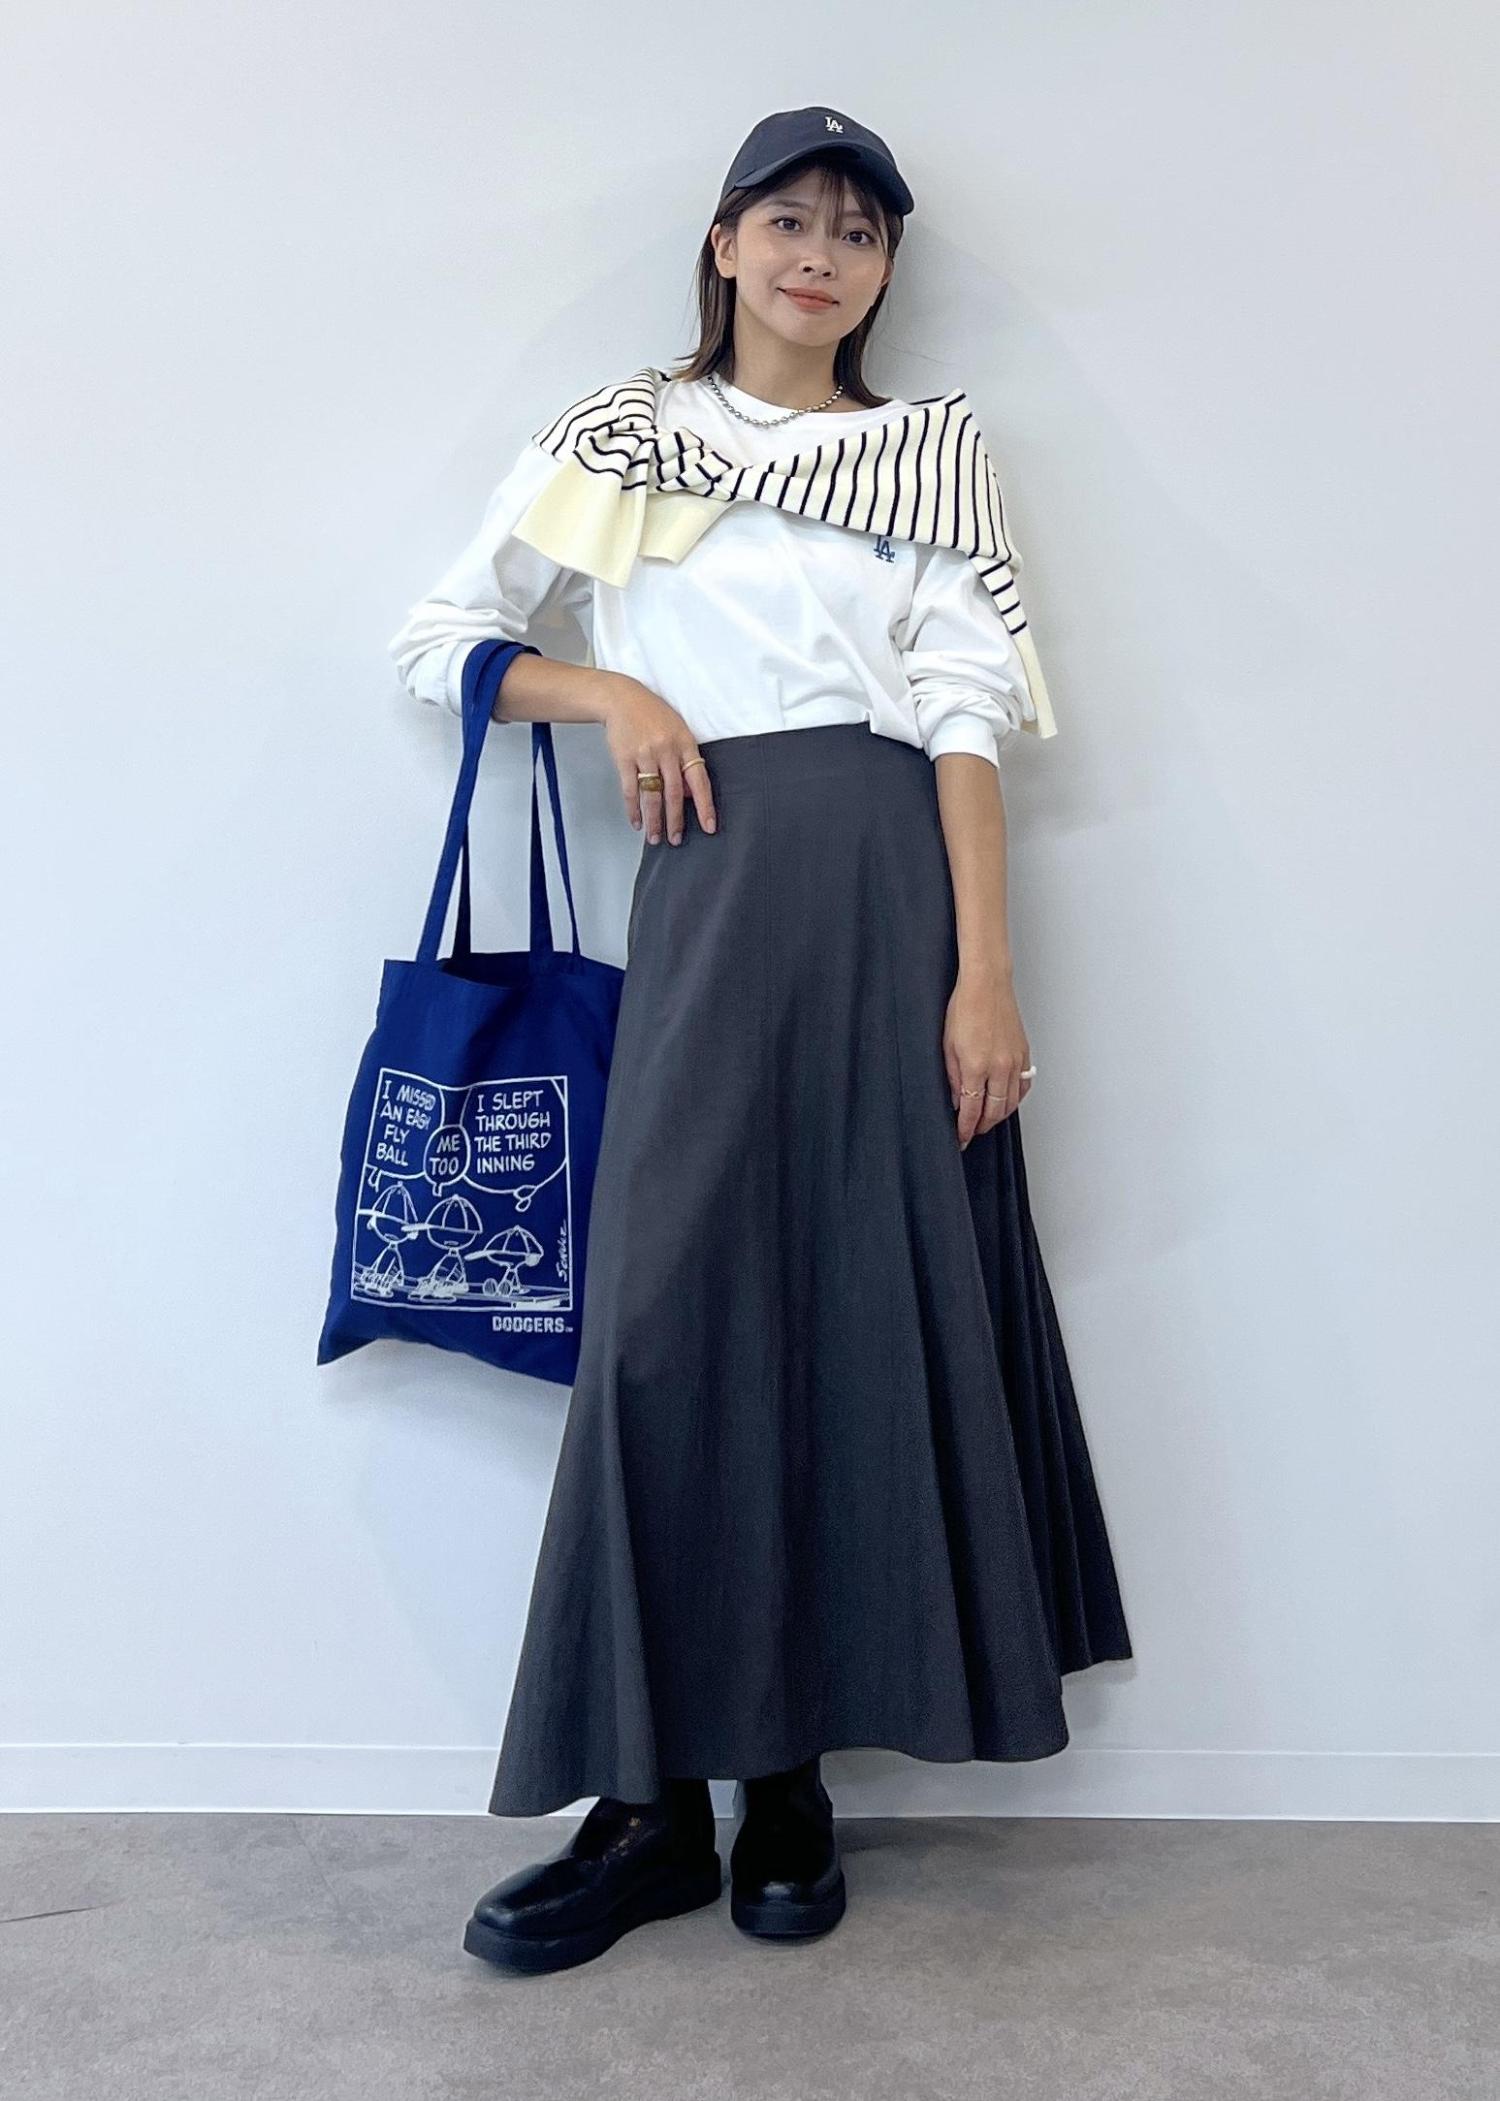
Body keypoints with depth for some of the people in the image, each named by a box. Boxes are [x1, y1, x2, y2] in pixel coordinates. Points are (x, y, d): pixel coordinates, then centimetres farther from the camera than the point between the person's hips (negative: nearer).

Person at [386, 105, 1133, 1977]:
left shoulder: (935, 453, 15)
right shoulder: (616, 443, 17)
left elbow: (965, 715, 2)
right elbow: (436, 638, 16)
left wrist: (983, 975, -9)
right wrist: (611, 693, -2)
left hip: (893, 881, 0)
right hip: (711, 890, 0)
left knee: (868, 1310, -1)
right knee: (671, 1310, -5)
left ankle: (788, 1770, 15)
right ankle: (656, 1803, 8)